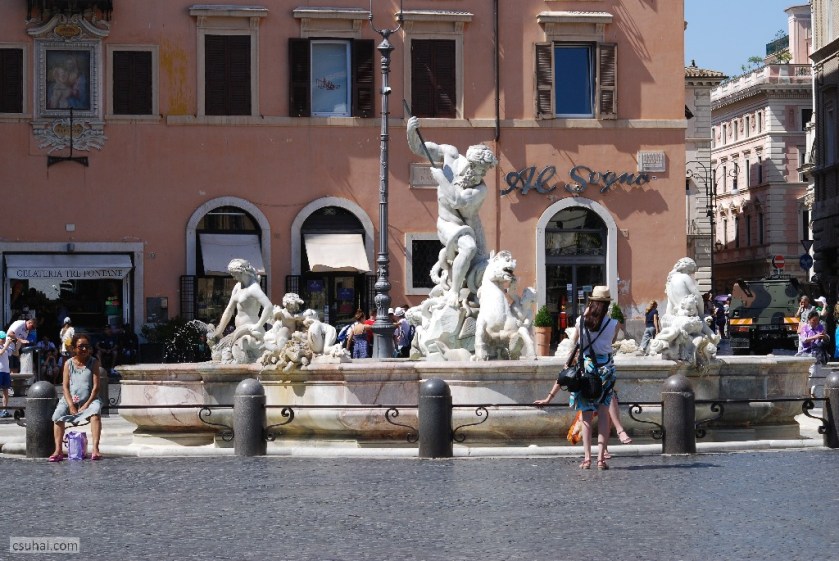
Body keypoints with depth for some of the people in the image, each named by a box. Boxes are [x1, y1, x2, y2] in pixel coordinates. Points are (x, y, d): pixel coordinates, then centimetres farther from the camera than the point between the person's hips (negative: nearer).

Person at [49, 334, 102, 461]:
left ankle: (95, 449, -39)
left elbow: (96, 386, -3)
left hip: (88, 400, -2)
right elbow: (65, 386, 0)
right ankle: (58, 450, -22)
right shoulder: (68, 364, 6)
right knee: (58, 416, -23)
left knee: (96, 412, -33)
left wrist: (87, 404, -14)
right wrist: (71, 405, -14)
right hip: (70, 400, 2)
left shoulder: (93, 362, 3)